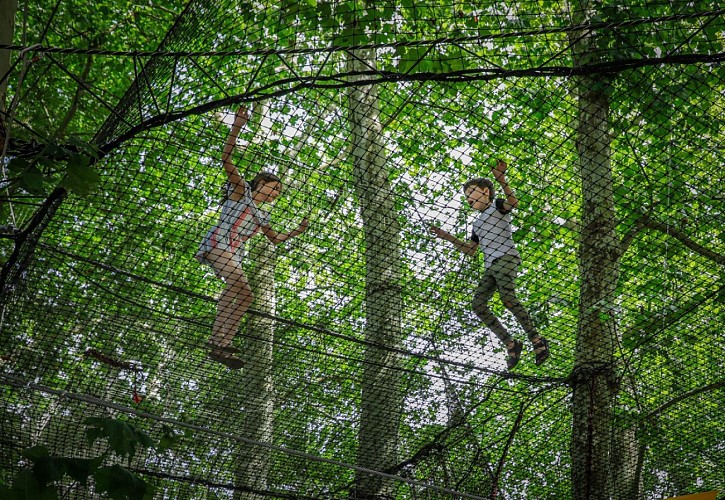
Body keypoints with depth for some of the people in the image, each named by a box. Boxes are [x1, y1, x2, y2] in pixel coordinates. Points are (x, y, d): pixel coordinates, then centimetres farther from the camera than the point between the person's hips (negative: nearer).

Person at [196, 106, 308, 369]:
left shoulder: (261, 216, 28)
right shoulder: (242, 190, 9)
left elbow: (275, 238, 41)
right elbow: (226, 161, -3)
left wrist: (299, 230, 28)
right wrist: (236, 128, -10)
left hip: (233, 255, 9)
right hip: (218, 243, -9)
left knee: (246, 295, -6)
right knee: (237, 282, -32)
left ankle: (223, 344, -15)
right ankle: (217, 340, -41)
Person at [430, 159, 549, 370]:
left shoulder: (497, 206, 8)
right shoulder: (478, 223, 30)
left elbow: (513, 202, -15)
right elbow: (470, 250, 33)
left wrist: (502, 181, -32)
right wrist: (447, 237, 25)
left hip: (506, 258, -8)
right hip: (491, 266, 8)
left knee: (507, 298, -28)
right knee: (478, 304, -9)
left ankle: (537, 340, -19)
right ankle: (510, 344, -7)